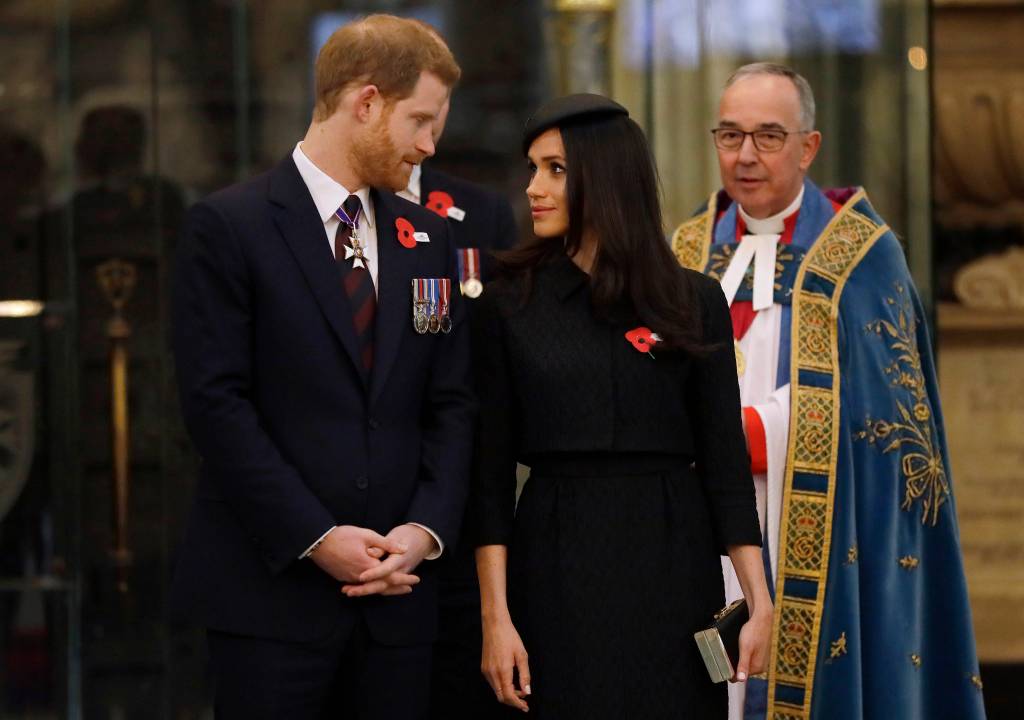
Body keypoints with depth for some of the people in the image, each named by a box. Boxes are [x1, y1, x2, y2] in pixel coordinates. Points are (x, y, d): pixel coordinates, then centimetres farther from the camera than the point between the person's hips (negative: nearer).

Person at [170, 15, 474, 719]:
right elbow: (218, 401, -9)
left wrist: (426, 528, -4)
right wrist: (315, 538, -13)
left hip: (397, 588, 5)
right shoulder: (231, 226, -3)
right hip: (271, 588, -4)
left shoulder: (429, 238, 13)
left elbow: (451, 404, 12)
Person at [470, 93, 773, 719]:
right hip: (558, 567, 0)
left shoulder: (694, 303, 3)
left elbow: (724, 458, 3)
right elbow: (492, 471, 1)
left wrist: (760, 601, -4)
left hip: (673, 562, 0)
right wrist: (496, 616, -6)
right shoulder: (509, 306, 3)